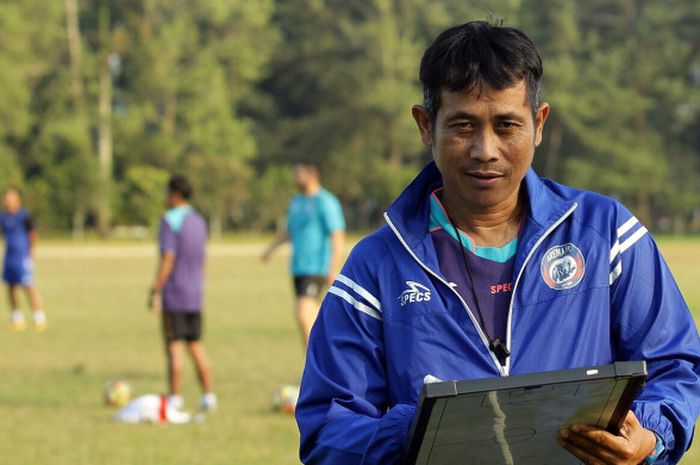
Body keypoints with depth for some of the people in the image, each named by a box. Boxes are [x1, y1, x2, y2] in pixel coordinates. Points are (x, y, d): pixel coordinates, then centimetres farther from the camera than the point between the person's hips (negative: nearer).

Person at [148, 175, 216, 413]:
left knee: (174, 346, -2)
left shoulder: (171, 220, -12)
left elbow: (167, 259, -18)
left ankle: (175, 399, -1)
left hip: (174, 295, -7)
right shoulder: (199, 222, 11)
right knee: (196, 345, 12)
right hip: (195, 295, 7)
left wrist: (155, 292, -15)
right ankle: (208, 396, 10)